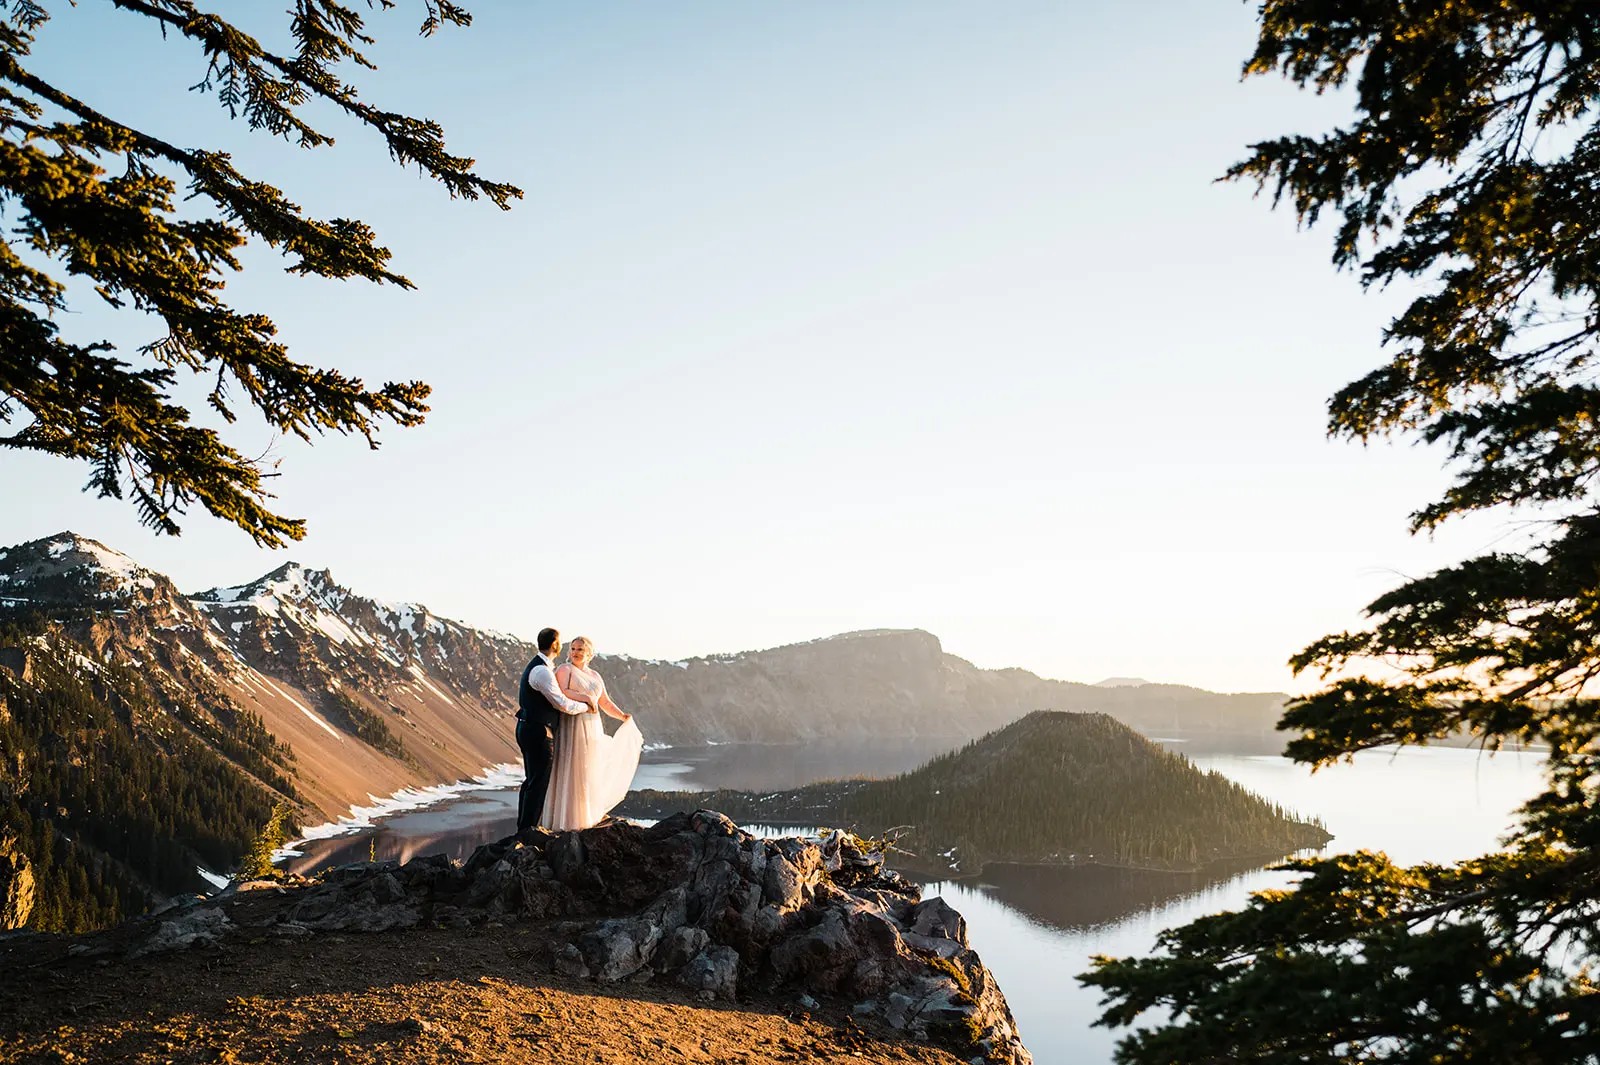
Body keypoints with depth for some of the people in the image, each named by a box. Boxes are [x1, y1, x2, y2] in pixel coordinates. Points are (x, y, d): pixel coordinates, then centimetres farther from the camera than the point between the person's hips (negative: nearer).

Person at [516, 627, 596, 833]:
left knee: (531, 780, 18)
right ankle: (528, 829, 2)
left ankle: (523, 827, 26)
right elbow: (562, 704, -21)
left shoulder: (537, 666, 14)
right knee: (539, 782, -3)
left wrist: (586, 698, 10)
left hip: (529, 729, 11)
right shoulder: (542, 671, -20)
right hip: (539, 733, -11)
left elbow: (560, 691, 20)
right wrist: (586, 707, -5)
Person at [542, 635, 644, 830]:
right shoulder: (565, 669, -2)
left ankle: (585, 816, 19)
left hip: (592, 728, 6)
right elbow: (561, 692, -19)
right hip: (572, 726, -6)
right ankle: (567, 820, -3)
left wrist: (622, 716, 5)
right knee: (570, 772, -7)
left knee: (588, 772, 10)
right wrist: (586, 698, -17)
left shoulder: (595, 676, 17)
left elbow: (606, 703, 19)